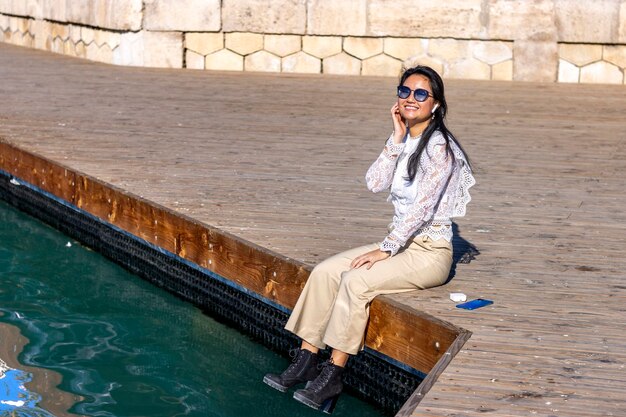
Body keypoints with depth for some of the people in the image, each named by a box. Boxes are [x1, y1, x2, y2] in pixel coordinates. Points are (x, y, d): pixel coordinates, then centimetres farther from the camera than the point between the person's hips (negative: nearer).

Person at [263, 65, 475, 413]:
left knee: (356, 281, -28)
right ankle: (306, 360, -11)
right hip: (401, 242, 8)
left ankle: (333, 375, -22)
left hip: (430, 252, -8)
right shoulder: (406, 142, 12)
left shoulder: (439, 146, -14)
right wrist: (397, 139, -7)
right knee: (325, 271, -10)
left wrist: (386, 250, -21)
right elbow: (375, 183, -1)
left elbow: (423, 207, -20)